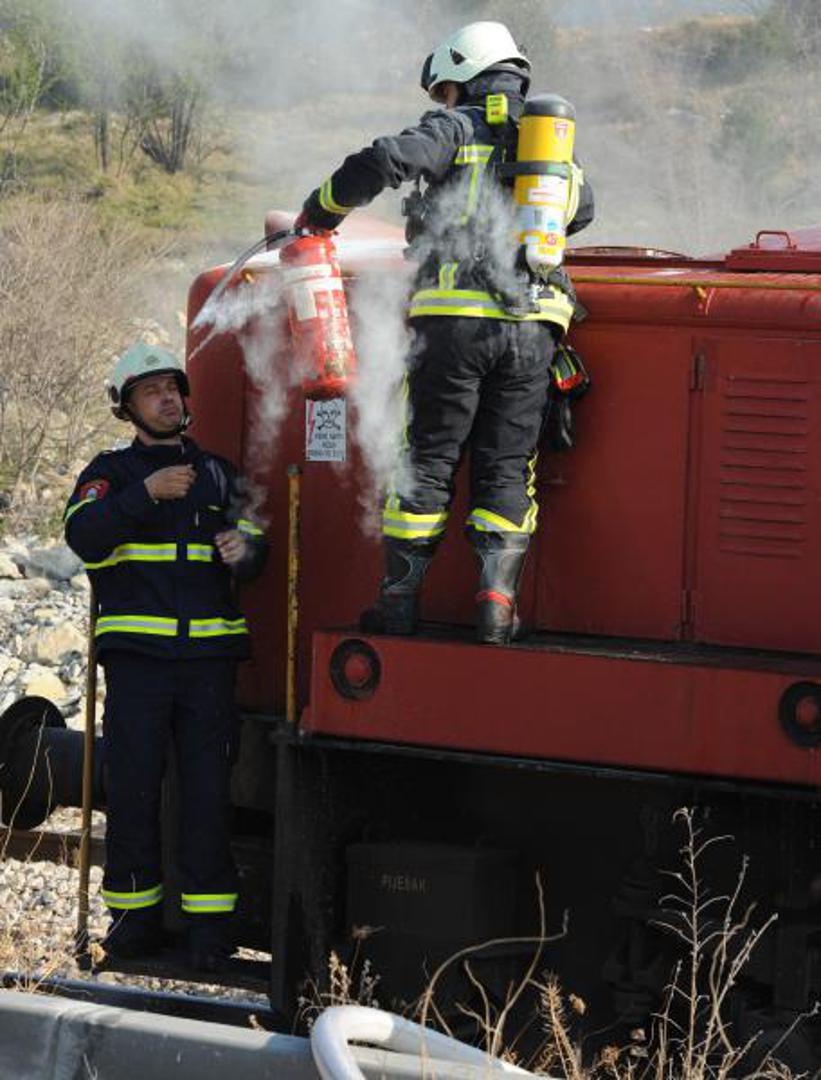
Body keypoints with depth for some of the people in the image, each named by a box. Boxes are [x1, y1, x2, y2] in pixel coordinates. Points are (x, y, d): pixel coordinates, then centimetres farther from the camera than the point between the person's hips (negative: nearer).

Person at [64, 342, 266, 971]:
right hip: (137, 653, -1)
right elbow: (84, 536, -9)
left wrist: (243, 550, -11)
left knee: (208, 788, -2)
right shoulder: (110, 472, 9)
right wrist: (146, 494, -20)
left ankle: (209, 920, 0)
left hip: (209, 655, 1)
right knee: (133, 785, -3)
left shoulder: (217, 474, 17)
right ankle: (135, 913, 6)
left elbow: (254, 552, 13)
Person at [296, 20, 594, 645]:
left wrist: (324, 207, 2)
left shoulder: (458, 129, 3)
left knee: (428, 460, 3)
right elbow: (582, 209, 39)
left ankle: (400, 600, 5)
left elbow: (386, 161, -14)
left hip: (456, 317, -4)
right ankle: (497, 602, -3)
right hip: (534, 325, 4)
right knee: (506, 466, 7)